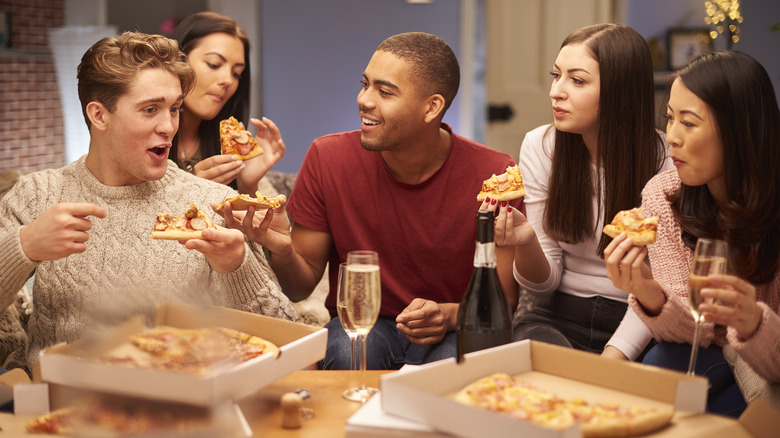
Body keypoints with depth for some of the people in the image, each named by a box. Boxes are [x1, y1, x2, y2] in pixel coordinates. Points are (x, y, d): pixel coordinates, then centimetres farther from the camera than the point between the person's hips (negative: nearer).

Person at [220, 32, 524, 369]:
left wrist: (448, 315, -29)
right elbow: (301, 288, -3)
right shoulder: (328, 158, -10)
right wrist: (282, 250, -26)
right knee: (349, 352, -33)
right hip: (358, 326, 2)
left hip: (454, 333, -1)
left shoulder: (493, 175, -15)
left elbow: (503, 299, -8)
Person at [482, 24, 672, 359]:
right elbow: (544, 286, -1)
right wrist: (526, 242, -23)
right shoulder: (540, 147, -4)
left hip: (635, 324, -1)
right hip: (558, 315, 1)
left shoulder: (667, 160, -12)